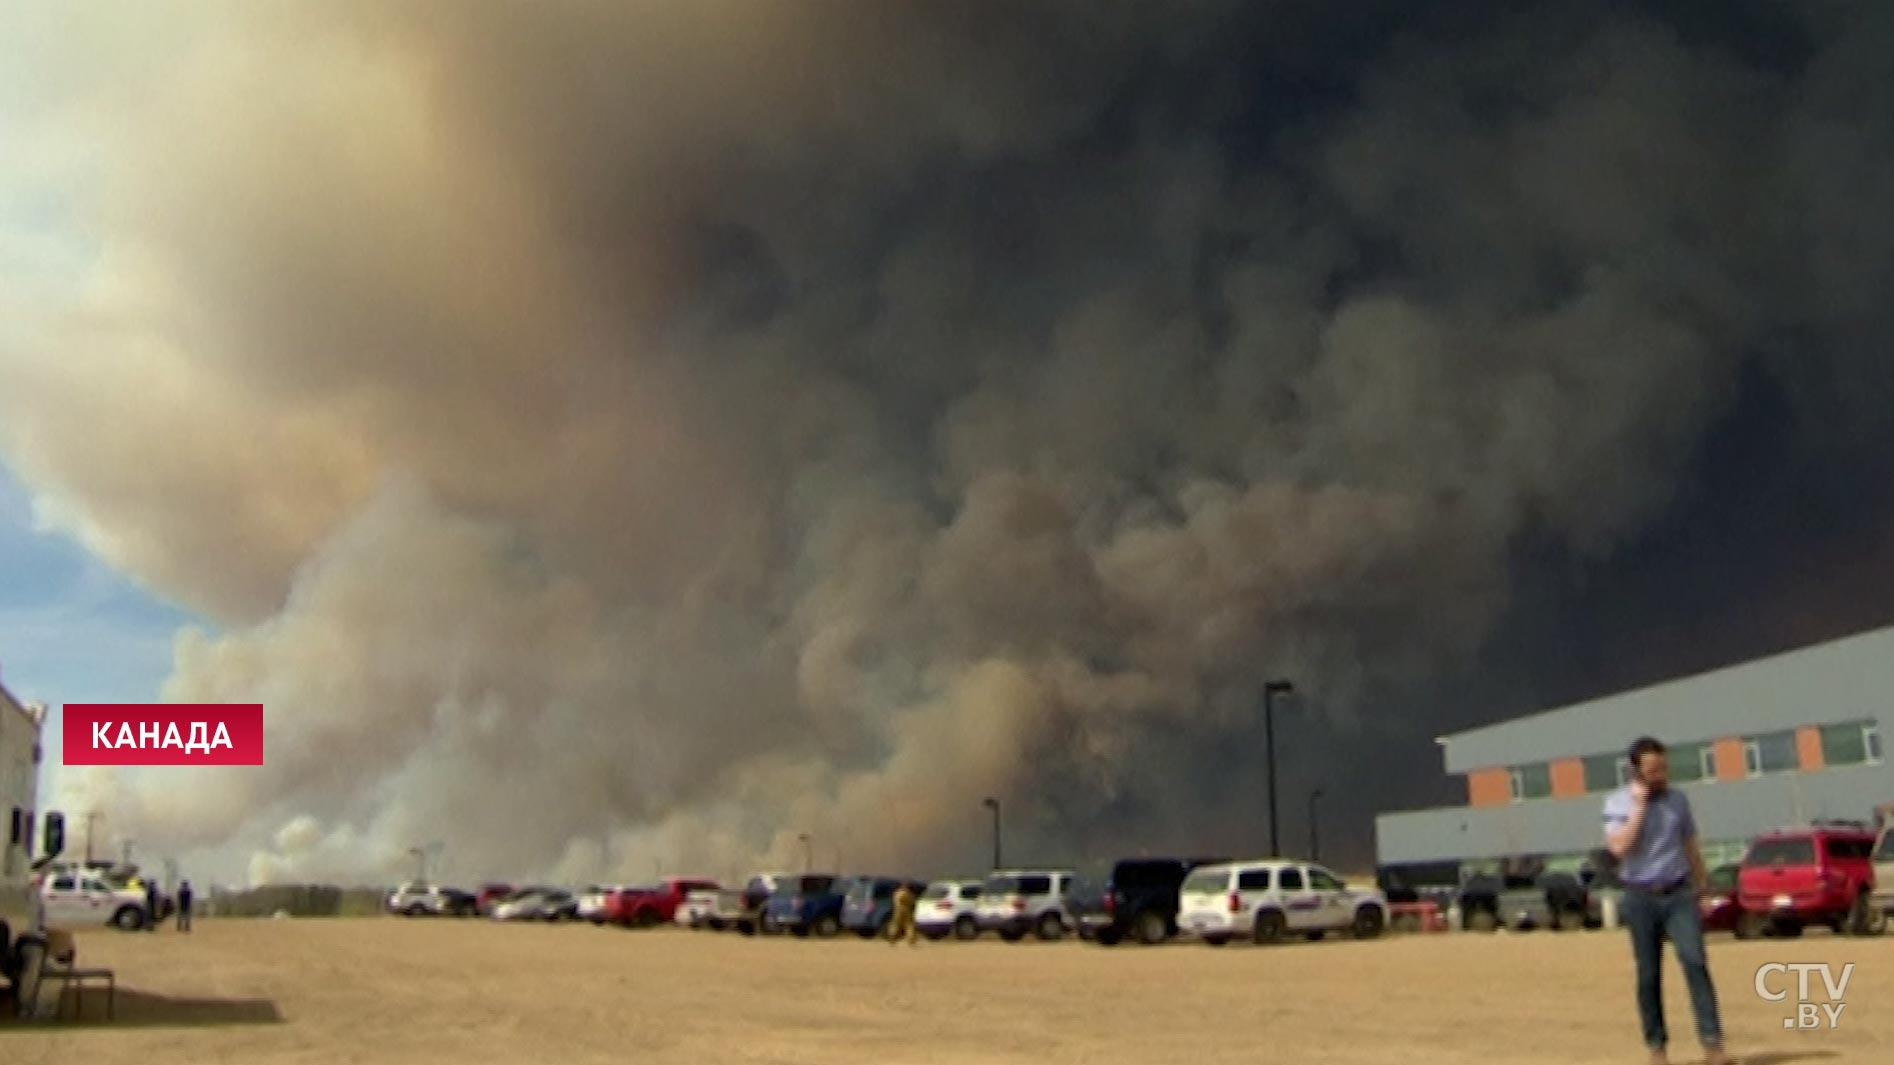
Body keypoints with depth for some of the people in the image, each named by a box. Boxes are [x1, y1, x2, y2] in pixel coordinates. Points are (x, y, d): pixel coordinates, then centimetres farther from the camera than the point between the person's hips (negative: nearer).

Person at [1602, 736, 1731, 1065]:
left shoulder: (1678, 799, 7)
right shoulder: (1618, 803, -3)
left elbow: (1690, 845, 15)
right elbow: (1619, 847, -17)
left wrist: (1701, 886, 11)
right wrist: (1640, 806, -14)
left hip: (1679, 894, 2)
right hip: (1641, 898, -2)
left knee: (1695, 963, -13)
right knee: (1649, 975, 4)